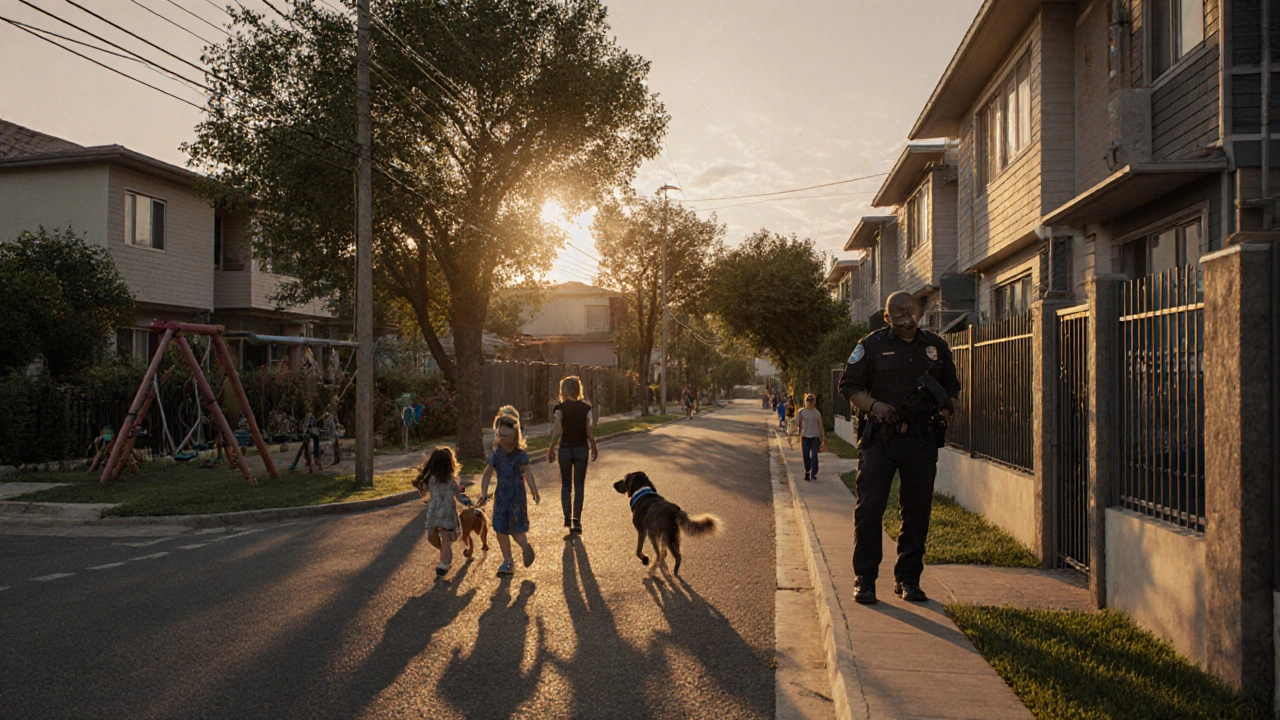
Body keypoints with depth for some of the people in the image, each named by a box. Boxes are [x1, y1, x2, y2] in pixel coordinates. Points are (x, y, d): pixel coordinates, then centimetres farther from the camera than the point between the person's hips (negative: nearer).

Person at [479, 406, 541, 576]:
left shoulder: (520, 455, -10)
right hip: (501, 495, 4)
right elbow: (487, 474, 3)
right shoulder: (496, 454, -1)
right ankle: (507, 560, 18)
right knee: (500, 528, 4)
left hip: (517, 495, -3)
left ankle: (525, 546, 32)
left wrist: (534, 491, -25)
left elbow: (528, 473, -15)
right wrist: (484, 492, -6)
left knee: (516, 528, -1)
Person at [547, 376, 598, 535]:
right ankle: (576, 521, 3)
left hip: (565, 449, -1)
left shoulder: (561, 407, -8)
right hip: (581, 449, 1)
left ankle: (567, 517, 4)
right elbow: (589, 431, -4)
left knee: (566, 485, 15)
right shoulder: (585, 407, -3)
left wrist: (551, 449, -5)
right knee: (579, 486, 8)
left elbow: (558, 431, -14)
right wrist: (594, 448, 8)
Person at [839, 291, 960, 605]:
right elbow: (849, 385, 3)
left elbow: (952, 387, 22)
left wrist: (945, 408, 1)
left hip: (922, 441, 3)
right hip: (881, 438, -3)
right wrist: (874, 406, -14)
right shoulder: (872, 345, 2)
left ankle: (908, 579, 20)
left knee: (917, 511, 7)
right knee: (869, 507, -6)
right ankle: (864, 578, 4)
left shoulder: (936, 347, 12)